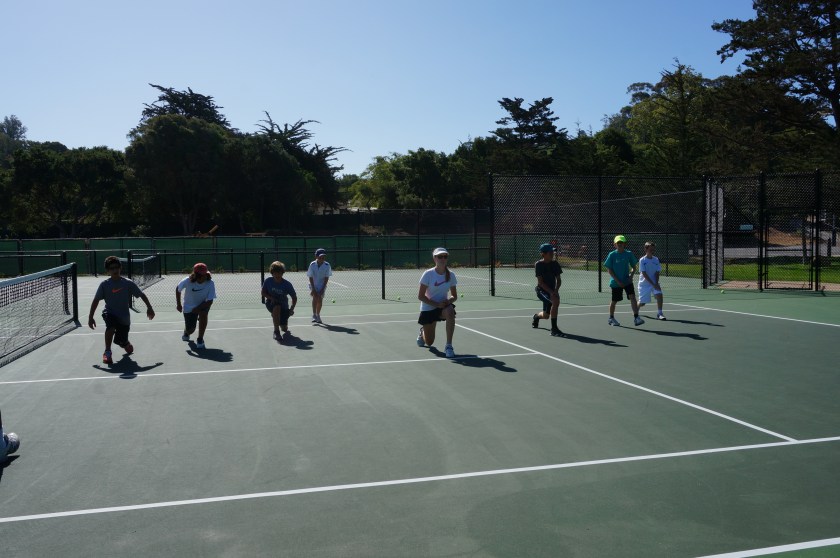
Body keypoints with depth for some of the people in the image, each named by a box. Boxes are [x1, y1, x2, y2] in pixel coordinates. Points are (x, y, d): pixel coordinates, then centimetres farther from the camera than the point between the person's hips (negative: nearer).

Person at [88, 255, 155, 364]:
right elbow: (96, 301, -2)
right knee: (111, 326, -35)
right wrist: (90, 317, -4)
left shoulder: (128, 283, -6)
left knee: (121, 342, 3)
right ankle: (107, 353, -18)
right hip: (110, 313, -1)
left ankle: (127, 345, 45)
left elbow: (142, 295, 3)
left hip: (124, 318, 1)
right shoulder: (104, 285, -6)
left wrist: (149, 308, -1)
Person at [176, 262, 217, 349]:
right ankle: (186, 333, 43)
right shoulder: (187, 281, -24)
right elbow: (178, 289, -2)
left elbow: (210, 301, -24)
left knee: (203, 313, -34)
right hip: (188, 307, 0)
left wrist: (197, 309, -32)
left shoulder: (210, 283, -26)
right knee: (190, 329, 0)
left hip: (203, 305, 0)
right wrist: (178, 304, -2)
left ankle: (200, 339, -17)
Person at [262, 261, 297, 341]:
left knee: (284, 328, -2)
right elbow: (263, 293, -1)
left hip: (283, 305, 1)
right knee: (277, 307, -39)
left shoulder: (287, 284, -17)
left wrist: (292, 309, -23)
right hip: (271, 303, -1)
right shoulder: (268, 281, -13)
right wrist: (271, 298, -21)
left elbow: (294, 297, -8)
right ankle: (276, 332, -27)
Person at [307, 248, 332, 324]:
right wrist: (313, 288, -15)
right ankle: (314, 315, -19)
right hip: (313, 285, -1)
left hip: (322, 286, 1)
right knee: (315, 297, -18)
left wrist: (322, 289, -13)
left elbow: (326, 278, -8)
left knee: (320, 300, -2)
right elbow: (310, 277, -9)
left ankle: (318, 316, 15)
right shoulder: (312, 265, -13)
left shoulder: (327, 265, -12)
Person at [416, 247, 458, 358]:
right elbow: (420, 296, -15)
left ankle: (448, 346, -29)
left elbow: (454, 296, 2)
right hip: (428, 308, -2)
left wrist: (449, 301, -20)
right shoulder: (428, 274, -16)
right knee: (429, 343, 6)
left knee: (450, 311, -37)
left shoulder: (450, 275, -6)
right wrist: (436, 304, -24)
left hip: (443, 305, 2)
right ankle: (422, 332, 46)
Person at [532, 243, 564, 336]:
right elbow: (540, 282, -16)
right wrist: (551, 292, -26)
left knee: (546, 316, 11)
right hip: (541, 290, -5)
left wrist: (556, 291, -17)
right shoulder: (538, 264, -13)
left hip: (551, 291, 5)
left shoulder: (555, 264, 0)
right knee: (556, 301, -33)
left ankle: (537, 316, 53)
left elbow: (558, 279, 1)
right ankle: (554, 329, -27)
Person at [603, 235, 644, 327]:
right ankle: (611, 318, 31)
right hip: (616, 282, -1)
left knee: (632, 297, -16)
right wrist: (618, 281, -13)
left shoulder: (629, 254, -1)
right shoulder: (612, 255, -7)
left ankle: (636, 317, -18)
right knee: (614, 301, 10)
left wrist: (631, 275, -12)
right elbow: (609, 270, -6)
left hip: (627, 281, 1)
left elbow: (634, 267, 8)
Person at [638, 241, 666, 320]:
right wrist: (653, 284, -22)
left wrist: (656, 283, -15)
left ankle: (659, 314, -15)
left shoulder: (656, 260, 0)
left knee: (659, 295, -24)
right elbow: (644, 274, -17)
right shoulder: (642, 260, -12)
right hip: (644, 284, -3)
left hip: (654, 283, 3)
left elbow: (657, 273, 0)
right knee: (642, 303, 3)